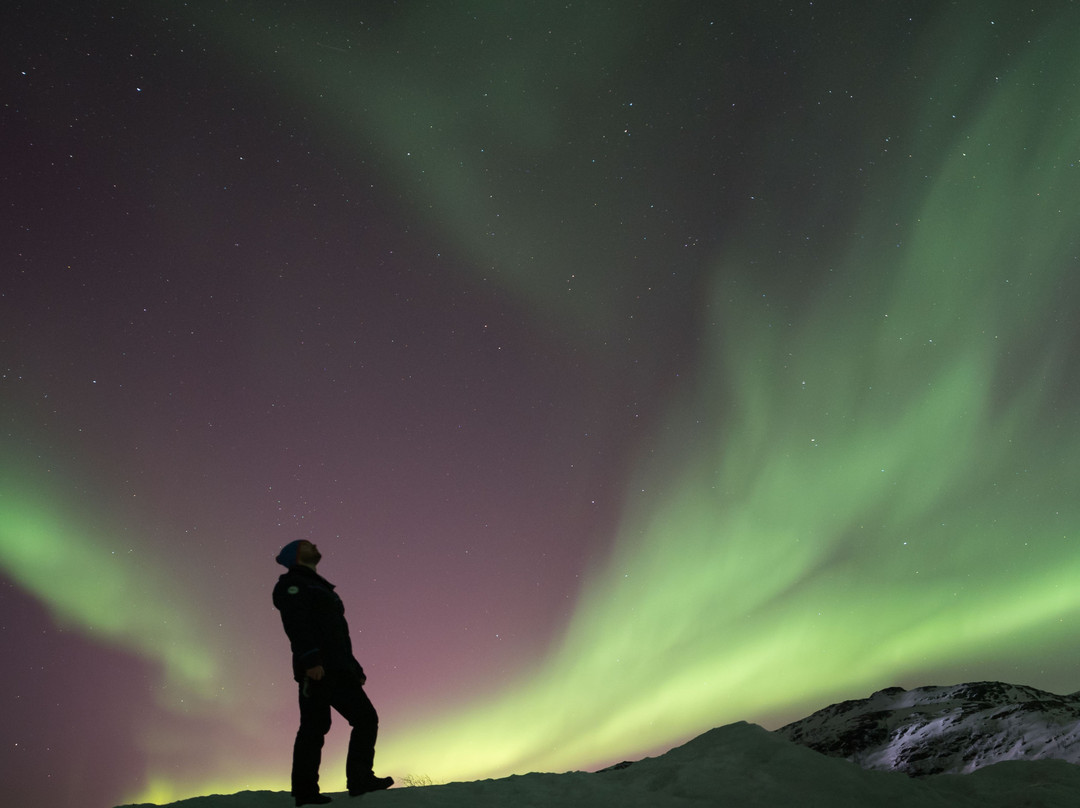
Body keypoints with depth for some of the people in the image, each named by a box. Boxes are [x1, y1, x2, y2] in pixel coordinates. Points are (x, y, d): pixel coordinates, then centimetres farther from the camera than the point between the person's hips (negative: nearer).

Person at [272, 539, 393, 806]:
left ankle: (360, 779, 1)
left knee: (366, 718, 1)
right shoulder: (293, 584, 3)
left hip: (338, 670, 9)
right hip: (316, 669, -9)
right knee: (315, 726, -10)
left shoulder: (321, 589, 31)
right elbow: (296, 624, -13)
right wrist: (310, 659, -25)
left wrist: (354, 668, 22)